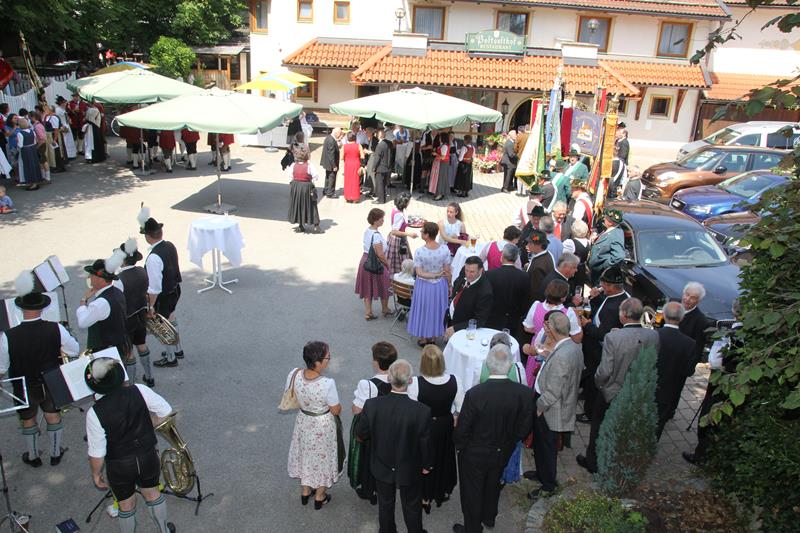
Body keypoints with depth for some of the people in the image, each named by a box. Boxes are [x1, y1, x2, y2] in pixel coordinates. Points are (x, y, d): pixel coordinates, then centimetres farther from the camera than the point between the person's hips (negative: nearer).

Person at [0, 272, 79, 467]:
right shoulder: (56, 329, -23)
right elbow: (75, 350, -7)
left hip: (24, 387, -1)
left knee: (28, 421, 22)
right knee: (53, 416, 22)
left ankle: (33, 457, 43)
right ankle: (56, 454, 40)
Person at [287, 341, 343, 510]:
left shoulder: (294, 375, -22)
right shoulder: (327, 384, -36)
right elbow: (336, 410, -20)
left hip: (303, 423, 4)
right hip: (323, 427, -4)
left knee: (305, 456, 28)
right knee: (322, 458, 22)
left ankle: (305, 492, 50)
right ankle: (319, 498, 43)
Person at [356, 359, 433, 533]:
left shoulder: (372, 405, -27)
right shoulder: (422, 411, -32)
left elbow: (361, 434, -10)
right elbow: (425, 442, -18)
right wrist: (427, 465, 2)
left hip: (382, 467, 2)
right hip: (410, 470, -2)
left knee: (385, 503, 28)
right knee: (412, 506, 25)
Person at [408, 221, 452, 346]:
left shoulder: (419, 251, -23)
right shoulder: (444, 249, -15)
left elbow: (419, 273, -22)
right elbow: (447, 271, -7)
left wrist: (435, 275, -17)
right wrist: (449, 285, 6)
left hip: (424, 285, -2)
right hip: (440, 285, 3)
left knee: (423, 309, 16)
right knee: (437, 309, 20)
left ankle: (423, 339, 29)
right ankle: (433, 337, 34)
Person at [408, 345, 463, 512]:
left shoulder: (415, 384, -30)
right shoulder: (454, 381, -22)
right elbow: (461, 408, -9)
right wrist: (454, 417, 11)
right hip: (446, 427, 2)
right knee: (444, 458, 28)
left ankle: (425, 498, 43)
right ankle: (443, 493, 51)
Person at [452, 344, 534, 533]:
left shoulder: (474, 394, -34)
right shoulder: (524, 393, -24)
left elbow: (462, 430, -22)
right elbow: (524, 429, -10)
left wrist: (458, 445, 0)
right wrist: (507, 442, 9)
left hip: (474, 455, -4)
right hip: (502, 453, 4)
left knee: (472, 491, 21)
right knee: (493, 485, 31)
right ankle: (489, 517, 55)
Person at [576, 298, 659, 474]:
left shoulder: (613, 337, -29)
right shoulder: (653, 336, -16)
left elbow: (605, 371, -24)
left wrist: (598, 383, -5)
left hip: (613, 393, -4)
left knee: (599, 428, 19)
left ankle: (593, 462, 35)